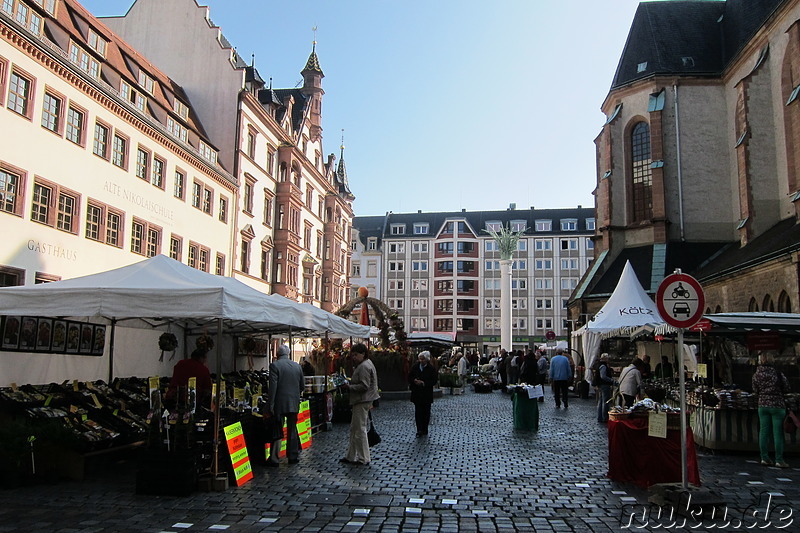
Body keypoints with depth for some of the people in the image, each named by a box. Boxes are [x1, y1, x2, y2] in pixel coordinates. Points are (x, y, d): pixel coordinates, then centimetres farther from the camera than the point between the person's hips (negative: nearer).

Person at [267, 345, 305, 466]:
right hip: (294, 404, 4)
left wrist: (271, 404, -12)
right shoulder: (297, 366, 7)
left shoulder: (274, 365, -9)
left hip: (280, 404, -4)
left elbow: (273, 386, -14)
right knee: (292, 430, 13)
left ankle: (274, 458, 4)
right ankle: (293, 456, 18)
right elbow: (302, 385, 11)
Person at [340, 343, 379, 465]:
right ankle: (350, 456, 24)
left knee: (359, 430, -4)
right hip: (361, 401, 11)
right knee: (354, 429, 16)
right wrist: (350, 385, 13)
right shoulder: (364, 364, 17)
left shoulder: (364, 367, -17)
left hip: (362, 401, -11)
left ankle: (363, 459, 3)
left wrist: (349, 387, -18)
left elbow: (364, 386, -23)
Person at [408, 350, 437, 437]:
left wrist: (424, 383, -19)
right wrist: (414, 380, -13)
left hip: (427, 394, -1)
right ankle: (419, 430, -2)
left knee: (426, 412, 7)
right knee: (418, 412, -3)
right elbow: (409, 377, 8)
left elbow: (434, 381, -9)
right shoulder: (415, 367, 4)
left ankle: (424, 430, 17)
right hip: (417, 393, 2)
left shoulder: (431, 369, -5)